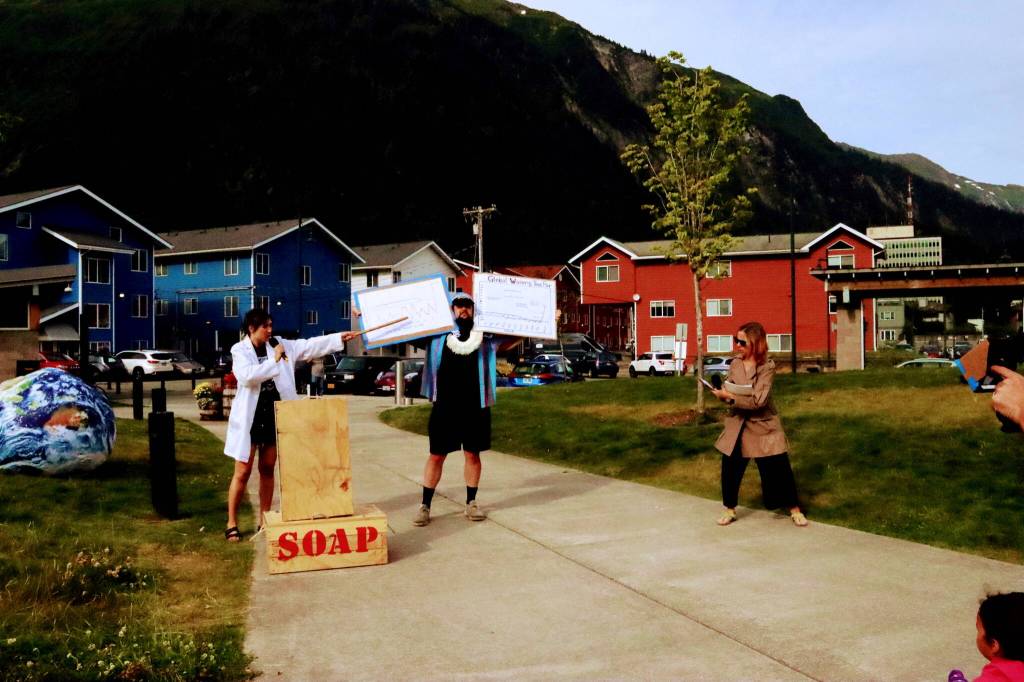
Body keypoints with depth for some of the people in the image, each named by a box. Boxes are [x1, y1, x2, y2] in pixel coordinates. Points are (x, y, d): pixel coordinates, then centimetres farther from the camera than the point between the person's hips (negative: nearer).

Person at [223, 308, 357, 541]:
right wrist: (274, 361, -19)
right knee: (243, 472, 0)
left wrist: (339, 338, -3)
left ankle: (264, 521, 21)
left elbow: (310, 346, 2)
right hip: (250, 418, -4)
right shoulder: (239, 350, -8)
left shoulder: (280, 345, 4)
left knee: (267, 470, 12)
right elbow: (246, 376, -24)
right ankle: (232, 524, 10)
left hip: (274, 416, 4)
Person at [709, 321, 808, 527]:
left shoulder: (767, 367, -16)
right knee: (730, 469, 6)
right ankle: (729, 509, 26)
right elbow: (729, 392, 6)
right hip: (737, 425, 4)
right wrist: (721, 393, -17)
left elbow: (758, 401, -24)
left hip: (764, 426, -4)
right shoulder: (735, 364, 0)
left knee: (779, 468, 2)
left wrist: (730, 397, -24)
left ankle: (794, 509, 21)